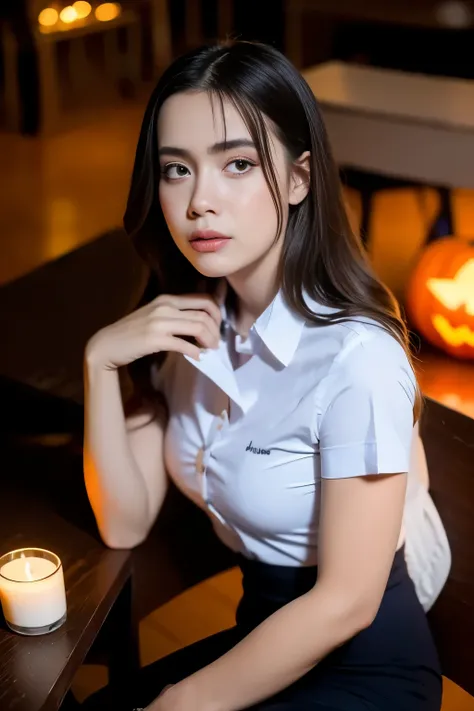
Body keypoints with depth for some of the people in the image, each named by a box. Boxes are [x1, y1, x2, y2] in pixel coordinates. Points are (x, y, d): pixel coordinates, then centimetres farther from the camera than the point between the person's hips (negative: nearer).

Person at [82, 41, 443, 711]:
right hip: (263, 635, 5)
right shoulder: (189, 324, -4)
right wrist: (102, 361, -16)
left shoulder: (355, 356, -25)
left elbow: (346, 603, -22)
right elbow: (125, 524, -4)